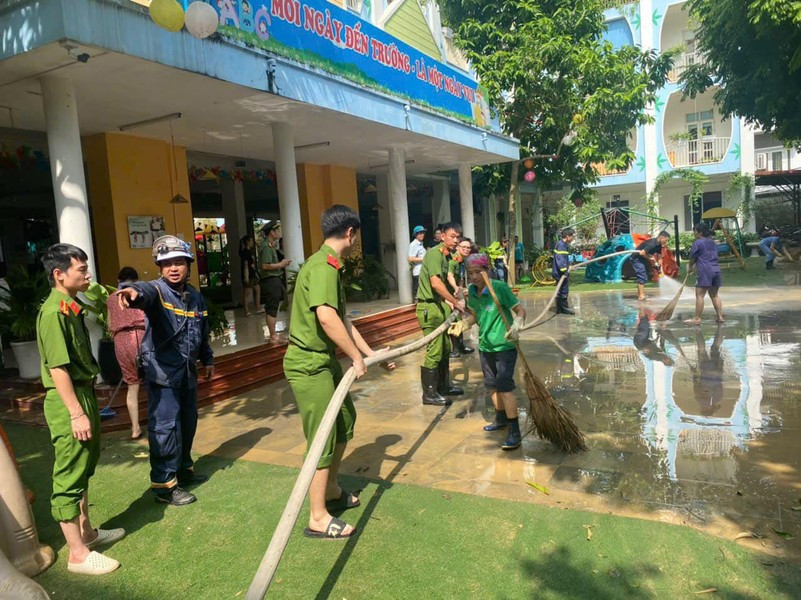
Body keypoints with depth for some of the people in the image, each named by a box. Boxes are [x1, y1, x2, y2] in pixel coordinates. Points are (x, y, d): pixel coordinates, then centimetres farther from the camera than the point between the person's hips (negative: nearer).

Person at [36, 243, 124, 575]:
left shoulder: (72, 307, 10)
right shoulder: (53, 312, -18)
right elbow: (57, 367, -21)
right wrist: (76, 413, -21)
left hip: (83, 392, 10)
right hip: (67, 400, -10)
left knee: (84, 468, 19)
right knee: (69, 476, 0)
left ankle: (87, 531, 34)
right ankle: (78, 554, 10)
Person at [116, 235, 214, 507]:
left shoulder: (195, 297, 10)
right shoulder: (156, 290, -11)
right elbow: (145, 292, -38)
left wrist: (207, 359, 30)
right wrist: (133, 291, -61)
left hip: (187, 371, 7)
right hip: (162, 371, -7)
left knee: (188, 422, 18)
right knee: (166, 427, -6)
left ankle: (183, 468, 36)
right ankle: (164, 484, 6)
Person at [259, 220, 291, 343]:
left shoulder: (270, 245, 16)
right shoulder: (266, 246, -15)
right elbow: (265, 266, -23)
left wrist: (282, 264, 9)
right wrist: (281, 264, -13)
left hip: (273, 280, 10)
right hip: (270, 280, -10)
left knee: (271, 309, 14)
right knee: (272, 309, -6)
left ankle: (273, 335, 21)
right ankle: (273, 337, -2)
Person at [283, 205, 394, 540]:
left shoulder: (329, 266, 14)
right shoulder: (323, 266, -19)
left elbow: (342, 320, 21)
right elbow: (326, 316, -34)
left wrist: (371, 354, 22)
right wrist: (356, 358, -23)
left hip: (325, 360, 10)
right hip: (309, 364, -10)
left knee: (344, 420, 20)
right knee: (323, 437, -3)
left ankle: (331, 491, 37)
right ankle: (318, 519, 11)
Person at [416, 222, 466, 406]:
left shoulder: (446, 256, 14)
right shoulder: (434, 253, -16)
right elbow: (436, 283, -27)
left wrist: (448, 302, 9)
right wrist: (456, 303, -24)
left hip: (439, 305, 10)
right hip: (429, 307, -10)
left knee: (445, 348, 17)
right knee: (434, 351, -5)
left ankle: (443, 386, 30)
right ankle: (429, 394, 5)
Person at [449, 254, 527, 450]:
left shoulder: (500, 287, -18)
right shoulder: (471, 291, -1)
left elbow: (520, 310, -15)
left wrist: (517, 324, -35)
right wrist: (463, 323, -6)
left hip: (504, 345, -7)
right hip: (485, 345, 7)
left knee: (505, 386, -10)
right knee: (491, 384, 19)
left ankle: (515, 432, -3)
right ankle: (501, 419, 40)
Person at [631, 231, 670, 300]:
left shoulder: (658, 245, 2)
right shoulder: (652, 244, -27)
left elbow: (659, 257, 8)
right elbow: (642, 253, -34)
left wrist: (660, 268, 2)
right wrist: (650, 258, -19)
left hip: (642, 260, 10)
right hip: (636, 259, -10)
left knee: (644, 277, 13)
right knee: (642, 276, -14)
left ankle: (640, 294, 21)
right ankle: (641, 295, -12)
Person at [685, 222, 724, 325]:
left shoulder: (698, 243, -4)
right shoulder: (713, 243, 19)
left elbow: (692, 258, 2)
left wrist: (690, 268, 21)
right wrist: (696, 265, 29)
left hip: (704, 271, -8)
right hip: (716, 270, 8)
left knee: (699, 295, -6)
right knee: (714, 295, 15)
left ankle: (697, 319, -7)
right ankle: (720, 317, 14)